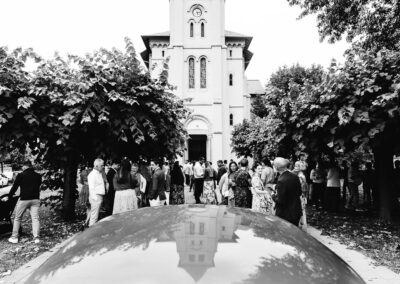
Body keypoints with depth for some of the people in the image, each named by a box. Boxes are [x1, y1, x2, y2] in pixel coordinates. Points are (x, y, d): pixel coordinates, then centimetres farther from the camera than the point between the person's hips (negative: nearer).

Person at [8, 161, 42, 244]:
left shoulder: (21, 175, -1)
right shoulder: (38, 176, 9)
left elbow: (14, 187, 2)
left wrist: (9, 197, 13)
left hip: (24, 199, -2)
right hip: (35, 199, 3)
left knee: (17, 218, 13)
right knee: (35, 218, 2)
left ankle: (14, 237, 16)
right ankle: (36, 237, -3)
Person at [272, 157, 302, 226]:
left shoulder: (281, 181, -25)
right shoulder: (295, 177, -3)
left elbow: (280, 200, -23)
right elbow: (299, 193, 9)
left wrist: (274, 196, -5)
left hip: (285, 215, -7)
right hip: (297, 212, 7)